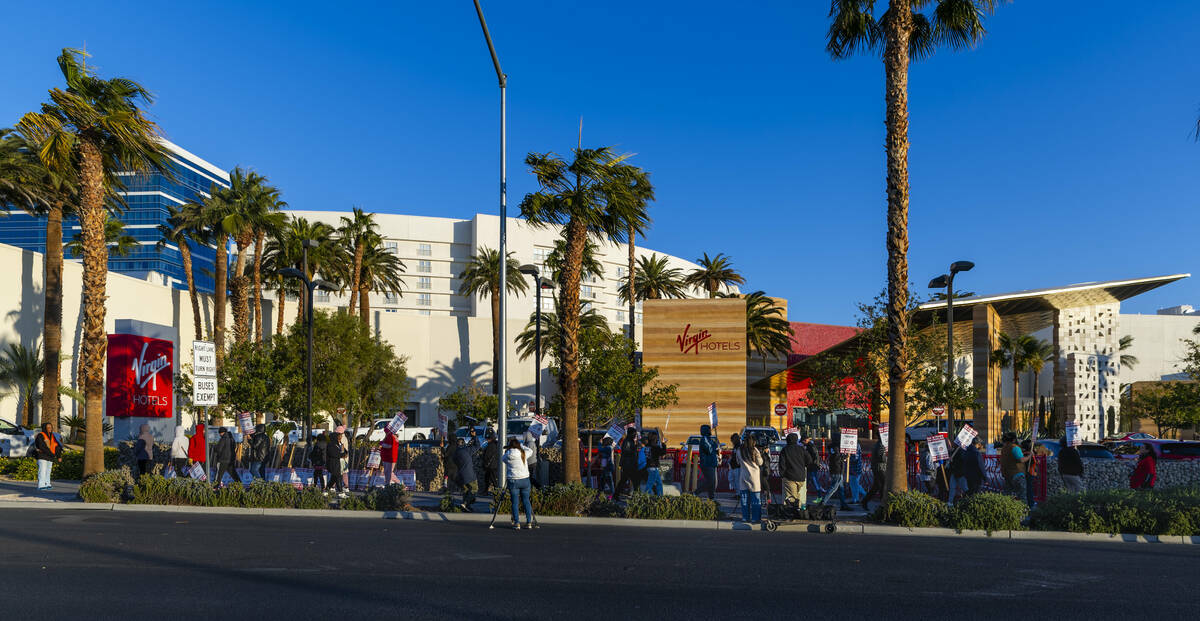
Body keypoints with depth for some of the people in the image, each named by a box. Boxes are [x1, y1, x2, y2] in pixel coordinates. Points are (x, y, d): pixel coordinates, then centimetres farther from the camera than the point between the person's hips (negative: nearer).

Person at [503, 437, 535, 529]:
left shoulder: (508, 455, -6)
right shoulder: (523, 453, 0)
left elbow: (504, 459, 15)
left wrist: (507, 450, 28)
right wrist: (520, 445, 30)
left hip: (513, 481, -2)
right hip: (525, 480, 2)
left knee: (515, 502, 4)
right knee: (526, 501, 10)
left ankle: (516, 523, 0)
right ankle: (529, 522, 11)